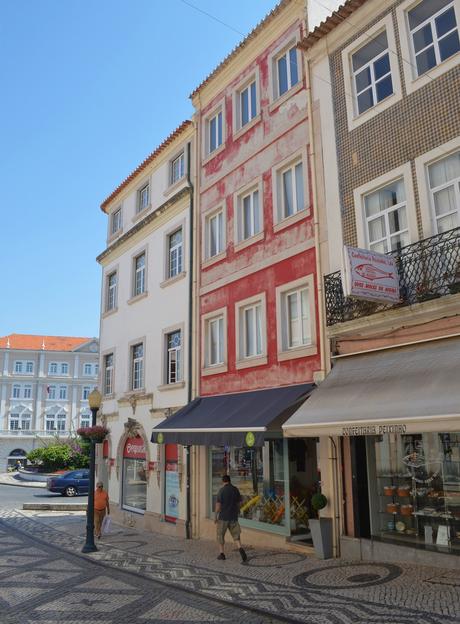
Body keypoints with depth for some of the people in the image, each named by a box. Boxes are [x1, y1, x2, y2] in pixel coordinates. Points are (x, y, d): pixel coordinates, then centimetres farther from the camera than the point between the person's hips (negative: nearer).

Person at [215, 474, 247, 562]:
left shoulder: (221, 490, -11)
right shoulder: (236, 489, 2)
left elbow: (218, 504, -12)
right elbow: (239, 502, 8)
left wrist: (215, 516, -3)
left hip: (223, 516, -3)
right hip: (233, 516, 3)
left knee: (221, 535, 14)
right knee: (236, 535, 7)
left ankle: (222, 554, 15)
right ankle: (240, 549, -17)